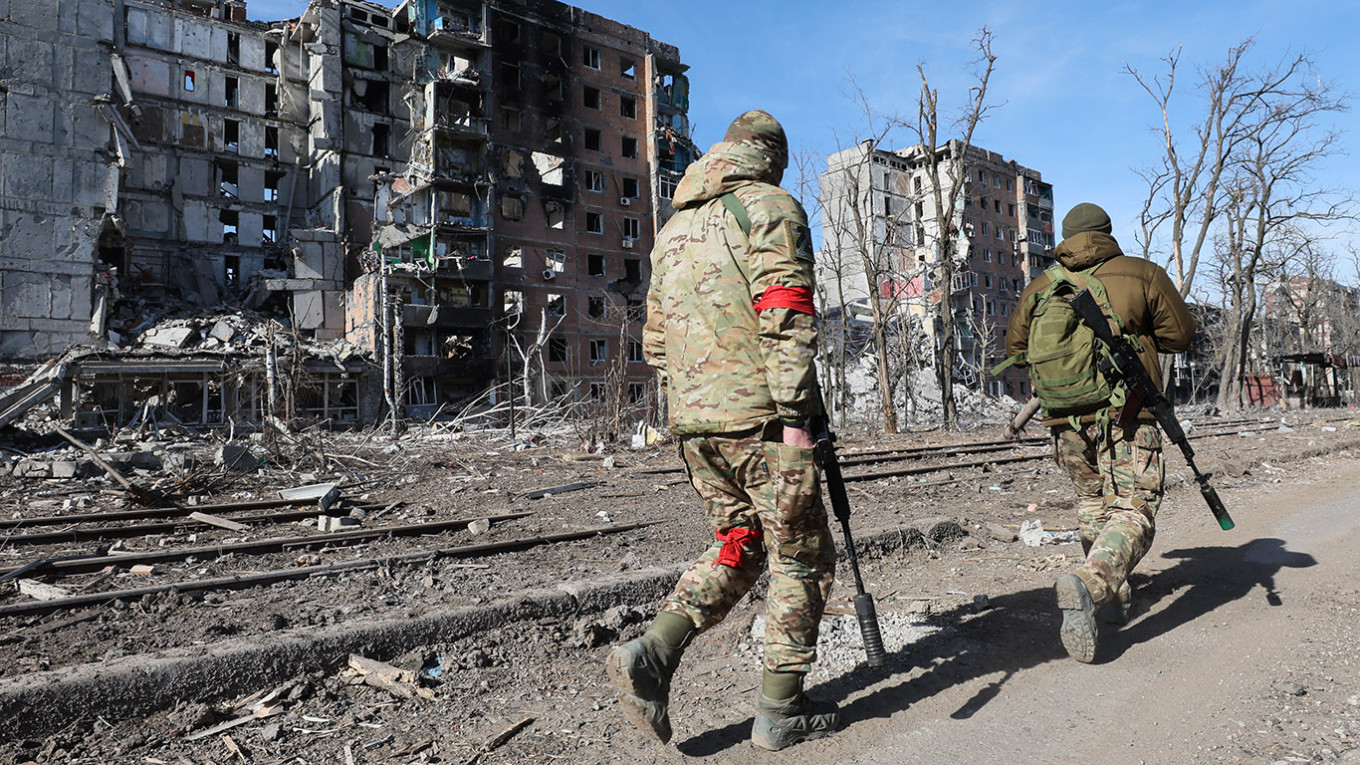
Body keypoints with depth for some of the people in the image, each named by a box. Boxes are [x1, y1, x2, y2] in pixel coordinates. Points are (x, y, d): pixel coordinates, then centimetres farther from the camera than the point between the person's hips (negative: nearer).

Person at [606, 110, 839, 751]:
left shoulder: (672, 230, 20)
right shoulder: (769, 207, -3)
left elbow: (656, 341, 21)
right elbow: (786, 317, -17)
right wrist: (795, 413, -18)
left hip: (692, 420, 7)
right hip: (760, 416, -7)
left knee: (738, 543, 19)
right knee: (800, 556, 7)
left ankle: (653, 653, 3)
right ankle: (780, 712, 14)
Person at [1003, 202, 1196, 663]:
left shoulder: (1040, 288, 8)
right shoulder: (1143, 275, 3)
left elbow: (1016, 349, 15)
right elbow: (1180, 334, 8)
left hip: (1065, 419, 3)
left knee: (1092, 503, 21)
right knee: (1133, 512, -4)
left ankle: (1114, 597, 29)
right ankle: (1089, 584, -29)